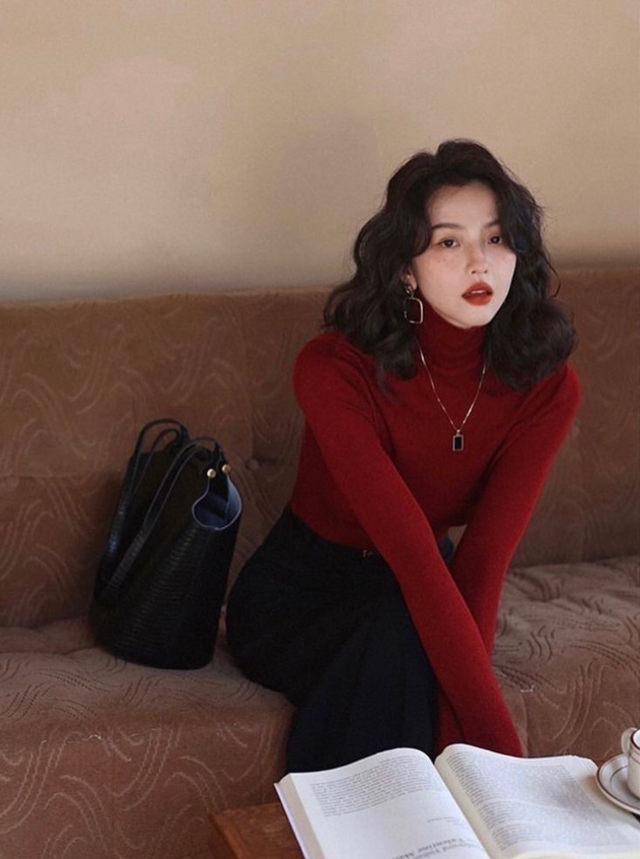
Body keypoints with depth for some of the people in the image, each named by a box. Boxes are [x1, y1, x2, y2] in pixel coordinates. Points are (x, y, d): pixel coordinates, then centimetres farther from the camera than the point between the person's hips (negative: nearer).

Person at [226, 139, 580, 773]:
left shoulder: (545, 386, -15)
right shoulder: (333, 370, -27)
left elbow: (483, 560, -22)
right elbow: (414, 554, -35)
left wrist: (452, 736, -33)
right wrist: (498, 741, -39)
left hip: (418, 597, 3)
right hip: (298, 598, -2)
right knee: (401, 641, -34)